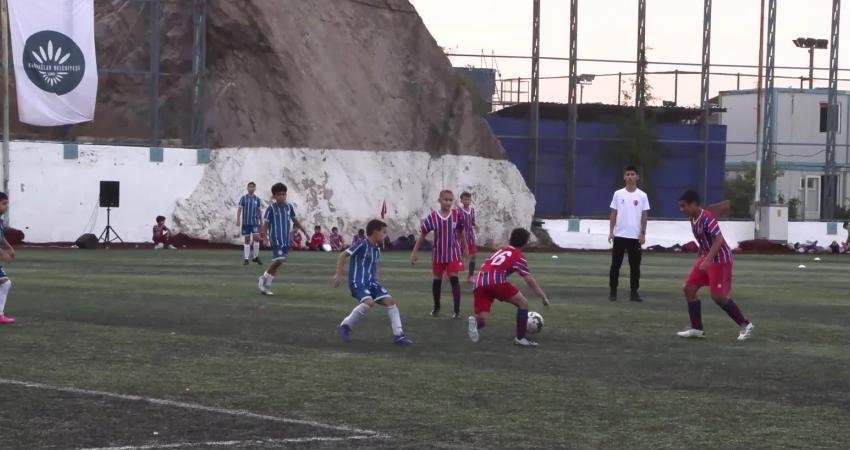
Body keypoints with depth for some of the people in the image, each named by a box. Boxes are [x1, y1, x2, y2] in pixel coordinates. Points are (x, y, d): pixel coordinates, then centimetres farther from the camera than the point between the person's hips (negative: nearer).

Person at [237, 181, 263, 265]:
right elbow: (239, 209, 0)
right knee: (247, 240, 2)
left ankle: (256, 257, 1)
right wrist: (238, 220, -9)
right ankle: (246, 259, 6)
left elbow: (260, 211, 12)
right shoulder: (243, 198, 2)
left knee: (256, 238, -13)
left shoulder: (257, 199, 7)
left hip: (255, 222, 1)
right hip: (245, 222, -1)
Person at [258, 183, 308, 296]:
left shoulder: (289, 207, 7)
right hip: (275, 239, -5)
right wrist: (264, 237, -19)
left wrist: (304, 231, 16)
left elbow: (295, 220, 20)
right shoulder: (271, 208, -7)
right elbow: (265, 223, -8)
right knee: (279, 259, -20)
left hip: (286, 239, 5)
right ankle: (264, 278, -3)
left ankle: (267, 286, 13)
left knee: (277, 262, 6)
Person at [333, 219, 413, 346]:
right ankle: (345, 327, -13)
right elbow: (343, 255, -8)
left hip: (371, 282, 8)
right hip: (358, 281, -8)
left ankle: (398, 335, -1)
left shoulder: (377, 250, 15)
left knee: (390, 301, -5)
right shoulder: (362, 245, -9)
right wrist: (338, 274, -12)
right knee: (369, 302, -30)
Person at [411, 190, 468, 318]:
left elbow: (462, 233, 6)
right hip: (438, 253, 1)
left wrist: (464, 248, 14)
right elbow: (422, 234, -3)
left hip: (453, 253, -1)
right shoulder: (432, 217, -11)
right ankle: (436, 307, 31)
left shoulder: (457, 215, -9)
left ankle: (457, 310, -9)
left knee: (454, 279, -9)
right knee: (437, 280, 12)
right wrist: (415, 252, -3)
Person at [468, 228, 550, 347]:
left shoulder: (500, 251, 32)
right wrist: (544, 297, 13)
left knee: (482, 319, 7)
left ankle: (475, 320, -28)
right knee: (523, 303, 12)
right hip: (496, 280, -6)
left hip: (479, 283, 6)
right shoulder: (518, 256, 13)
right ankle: (520, 338, 11)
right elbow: (530, 281, 9)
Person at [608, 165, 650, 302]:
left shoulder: (642, 196, 2)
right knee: (615, 265, 1)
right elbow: (613, 214, 6)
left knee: (635, 266, 3)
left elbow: (644, 216, 3)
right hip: (619, 235, 0)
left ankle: (634, 292, 9)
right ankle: (613, 292, 8)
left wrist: (643, 234, -5)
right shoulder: (618, 194, 4)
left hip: (635, 236, 0)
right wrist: (611, 232, -1)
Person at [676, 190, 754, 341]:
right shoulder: (693, 219, 5)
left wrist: (707, 260, -36)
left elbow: (718, 240, -30)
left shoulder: (707, 218, -22)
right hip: (706, 259, 9)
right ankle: (696, 328, 9)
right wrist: (699, 258, 20)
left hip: (720, 259, -9)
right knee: (689, 288, 2)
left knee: (718, 296, -11)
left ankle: (745, 325, 5)